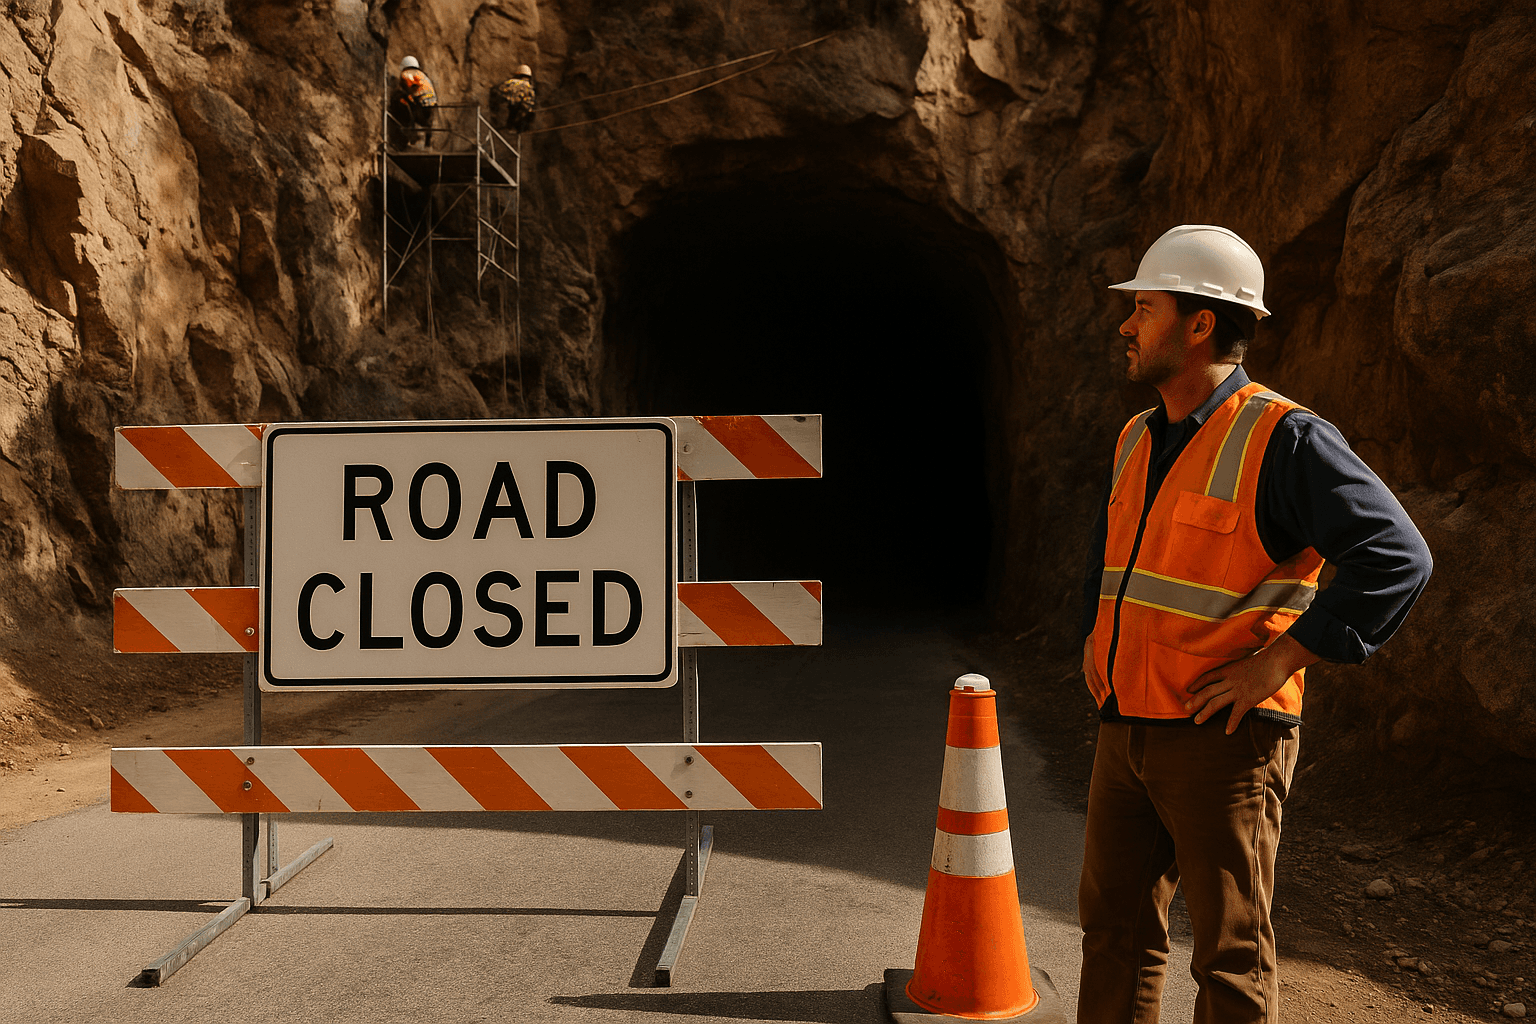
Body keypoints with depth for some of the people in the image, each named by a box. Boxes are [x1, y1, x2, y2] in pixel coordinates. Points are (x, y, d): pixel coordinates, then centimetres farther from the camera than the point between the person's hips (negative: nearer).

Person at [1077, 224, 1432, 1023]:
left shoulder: (1284, 438, -12)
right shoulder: (1139, 439, 12)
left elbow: (1397, 558, -19)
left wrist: (1280, 659, -20)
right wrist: (1094, 637, 17)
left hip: (1223, 739, -7)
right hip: (1126, 726, 7)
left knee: (1230, 954, 4)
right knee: (1113, 924, 16)